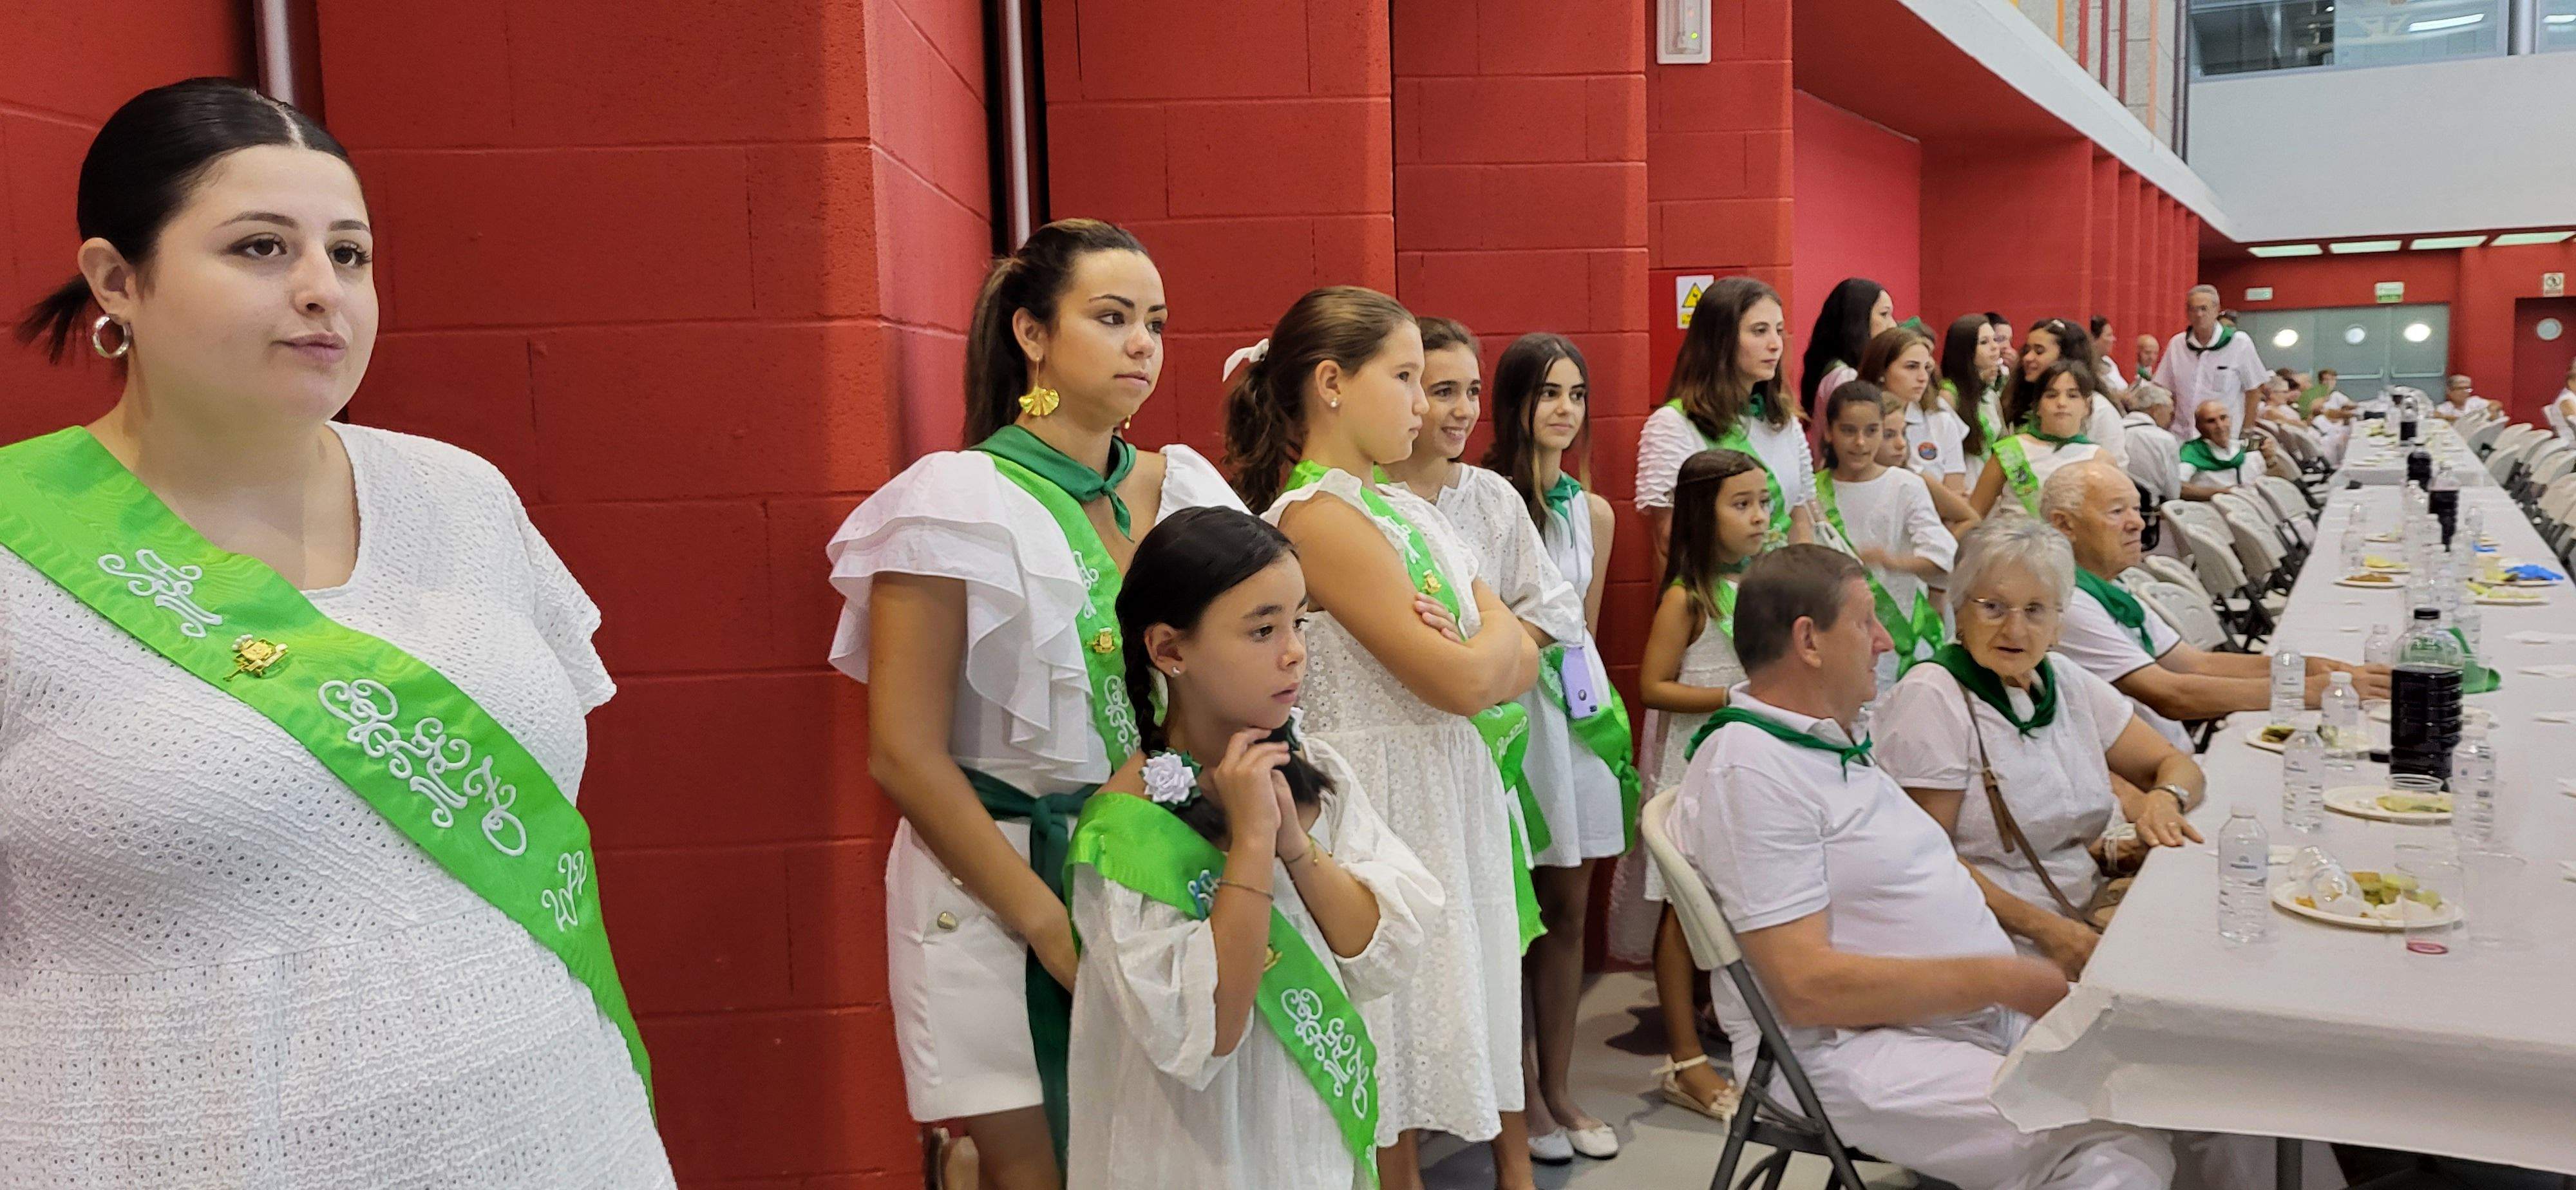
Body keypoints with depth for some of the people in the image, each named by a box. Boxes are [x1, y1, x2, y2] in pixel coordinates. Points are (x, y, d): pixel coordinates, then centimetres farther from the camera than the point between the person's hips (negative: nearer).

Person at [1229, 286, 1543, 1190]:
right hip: (1385, 803, -8)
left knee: (1446, 1026, 17)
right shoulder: (1319, 516, -17)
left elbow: (1523, 665, 7)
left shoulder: (1407, 509, 11)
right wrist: (1495, 633, 1)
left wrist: (1468, 659, -13)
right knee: (1388, 1090, 3)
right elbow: (1464, 681, -20)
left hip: (1453, 793, 9)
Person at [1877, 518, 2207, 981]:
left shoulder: (2065, 681, 12)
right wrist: (2044, 929, -20)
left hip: (2087, 925, 8)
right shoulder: (1931, 699, -10)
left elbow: (2177, 765, 17)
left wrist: (2164, 799, -7)